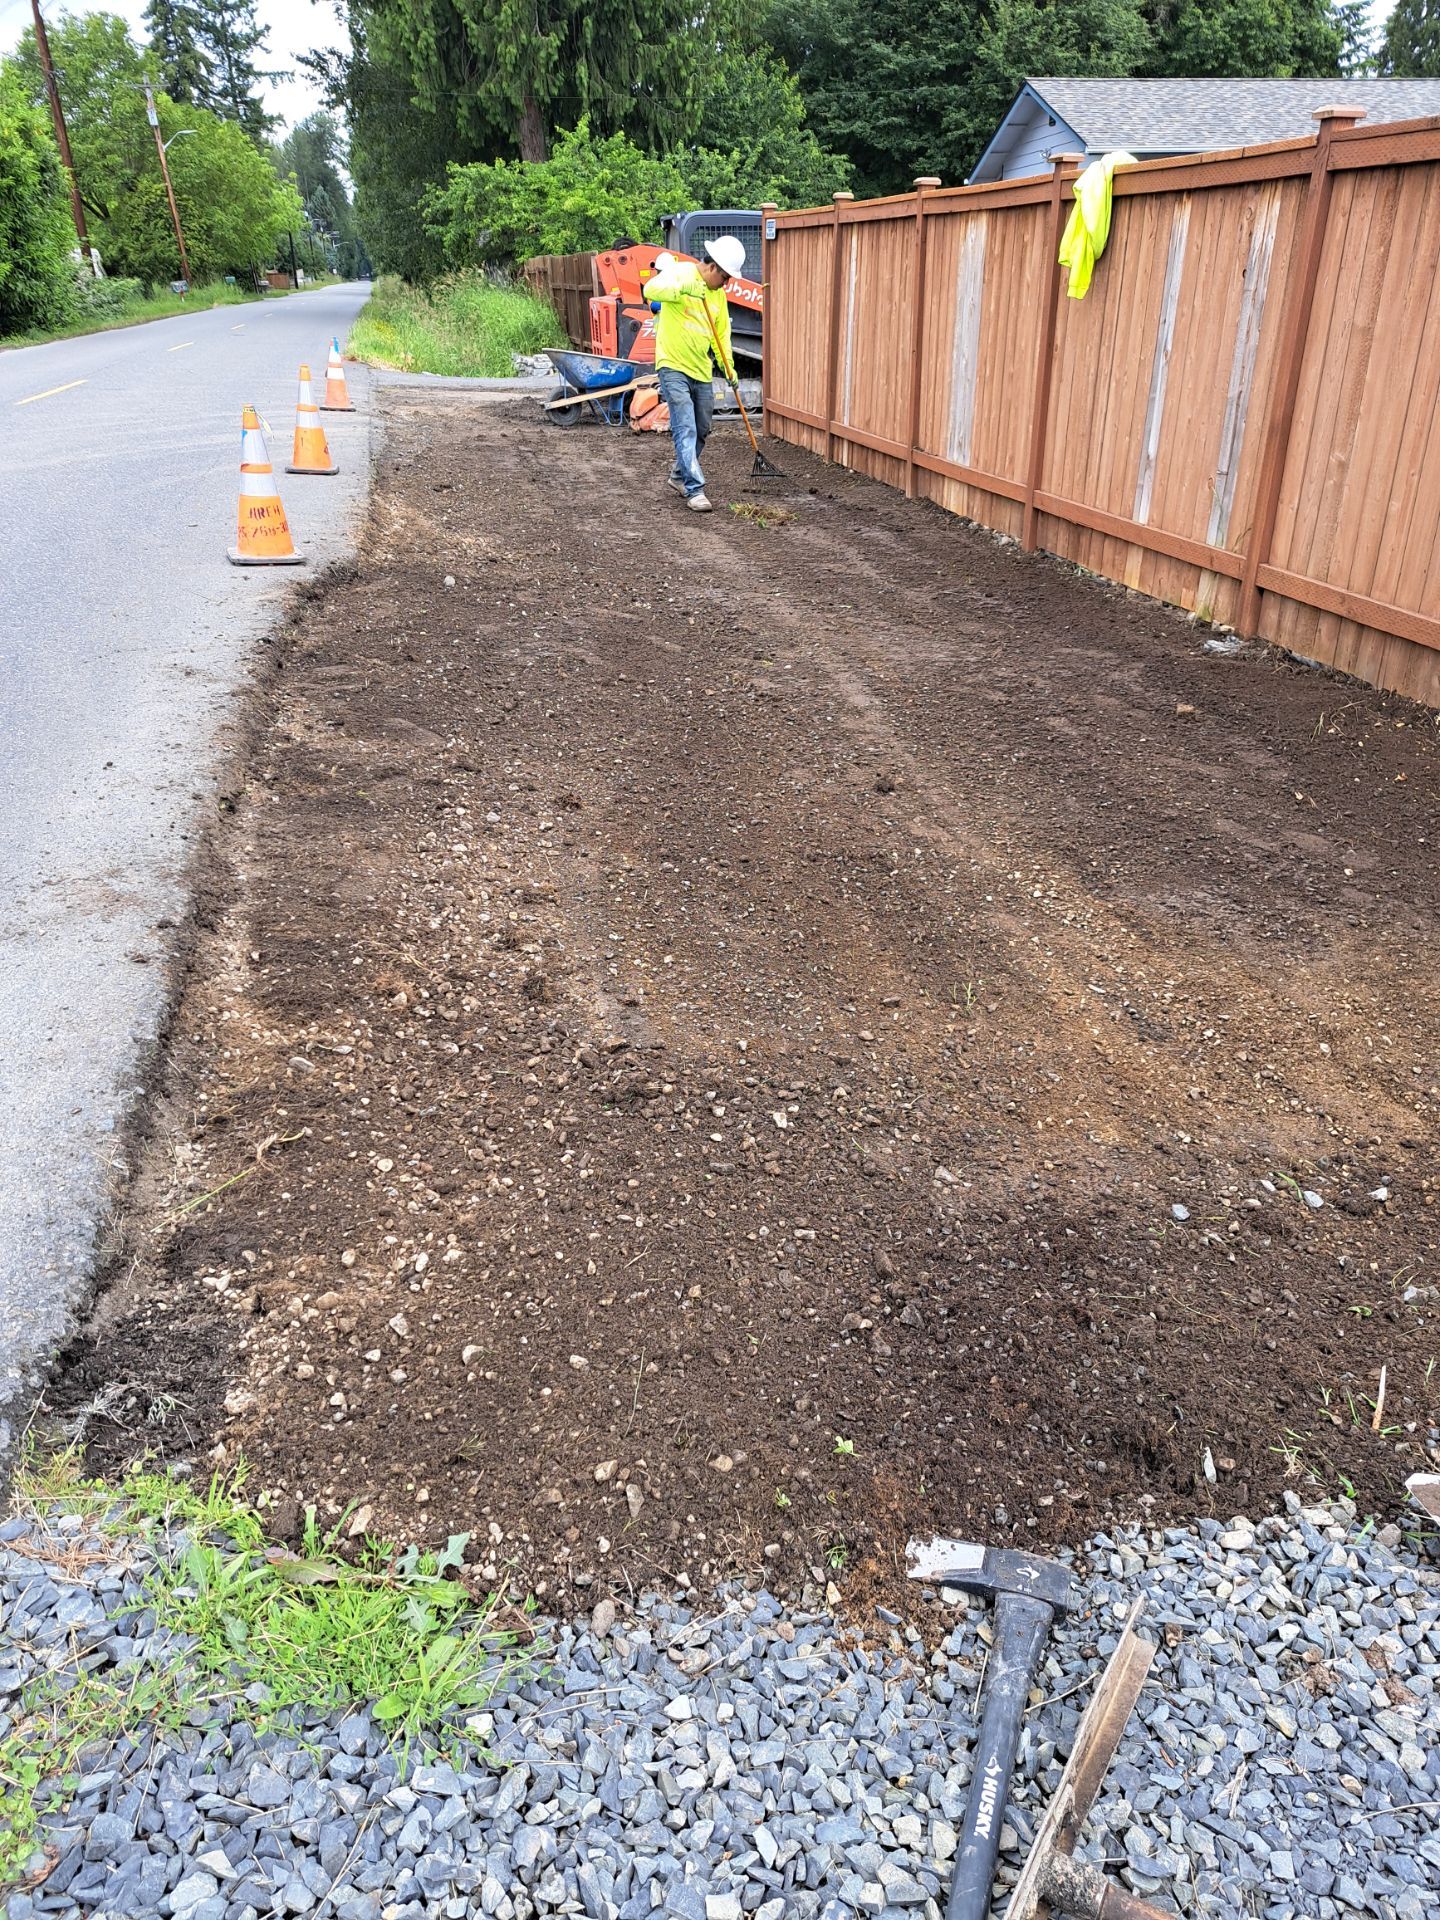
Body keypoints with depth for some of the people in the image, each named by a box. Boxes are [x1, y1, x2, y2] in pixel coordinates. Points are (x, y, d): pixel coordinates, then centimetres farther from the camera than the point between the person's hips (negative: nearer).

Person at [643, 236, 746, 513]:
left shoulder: (718, 293, 12)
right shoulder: (679, 272, -9)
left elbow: (722, 333, 17)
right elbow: (651, 290, -26)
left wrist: (728, 366, 4)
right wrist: (683, 288, -42)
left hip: (701, 370, 7)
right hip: (673, 366, -7)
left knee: (701, 431, 14)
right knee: (686, 429, -14)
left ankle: (679, 476, 33)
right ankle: (694, 490, -13)